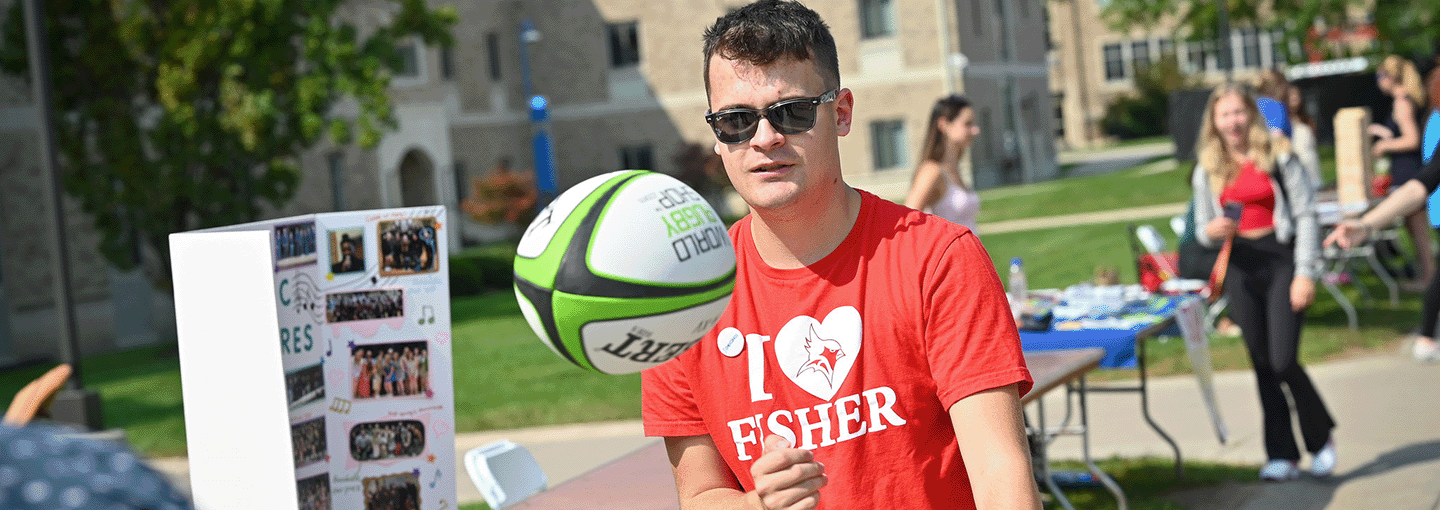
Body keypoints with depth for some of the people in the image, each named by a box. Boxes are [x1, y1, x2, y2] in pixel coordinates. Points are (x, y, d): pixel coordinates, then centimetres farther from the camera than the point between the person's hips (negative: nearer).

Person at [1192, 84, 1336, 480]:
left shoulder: (1278, 156, -1)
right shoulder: (1207, 170, 8)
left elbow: (1306, 215, -3)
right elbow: (1204, 230, 14)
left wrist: (1304, 273, -11)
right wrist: (1211, 231, -11)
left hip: (1281, 258, -4)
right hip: (1240, 267, 4)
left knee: (1284, 361, -11)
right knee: (1262, 364, 5)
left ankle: (1322, 437, 14)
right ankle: (1282, 455, 14)